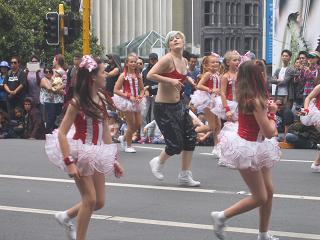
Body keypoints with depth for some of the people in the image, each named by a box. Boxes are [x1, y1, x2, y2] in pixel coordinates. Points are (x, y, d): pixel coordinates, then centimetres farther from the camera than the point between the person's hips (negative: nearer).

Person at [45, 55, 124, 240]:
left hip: (97, 154, 7)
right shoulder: (77, 102, -17)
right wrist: (69, 163, -26)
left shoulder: (101, 99, 3)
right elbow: (62, 133, -19)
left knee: (99, 202, 10)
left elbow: (105, 131, 8)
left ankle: (66, 216, 32)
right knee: (90, 199, -6)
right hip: (80, 153, -7)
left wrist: (113, 159, 8)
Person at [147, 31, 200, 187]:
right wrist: (170, 81, -28)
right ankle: (158, 162, 28)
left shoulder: (184, 61, 8)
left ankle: (185, 176, 16)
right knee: (176, 145, -4)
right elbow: (150, 75, -24)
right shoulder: (167, 59, -17)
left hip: (178, 104, 8)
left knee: (190, 137, 3)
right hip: (164, 108, -8)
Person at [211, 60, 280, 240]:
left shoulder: (247, 96, 0)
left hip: (256, 147, 9)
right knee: (260, 198, 0)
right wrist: (271, 113, -7)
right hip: (248, 149, -9)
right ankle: (222, 216, 10)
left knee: (269, 191, 13)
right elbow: (269, 132, -23)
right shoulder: (256, 101, -26)